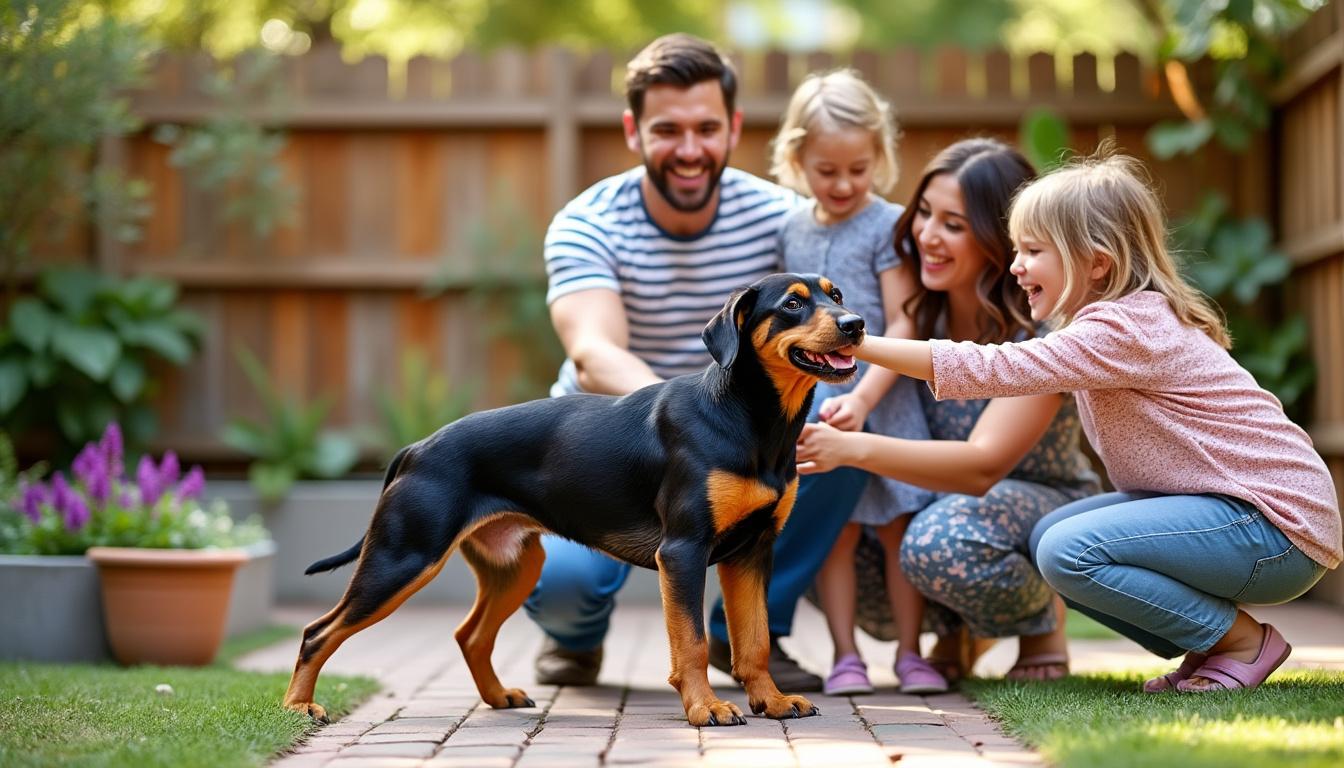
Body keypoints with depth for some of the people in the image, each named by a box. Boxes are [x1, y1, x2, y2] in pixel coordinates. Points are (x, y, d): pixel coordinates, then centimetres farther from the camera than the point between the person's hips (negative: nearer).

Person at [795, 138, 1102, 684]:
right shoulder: (924, 308, -7)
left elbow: (985, 465, -35)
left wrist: (853, 449, -47)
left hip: (1047, 505, -6)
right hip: (943, 499, 6)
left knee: (942, 543, -36)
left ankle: (1043, 624, -5)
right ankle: (955, 631, 9)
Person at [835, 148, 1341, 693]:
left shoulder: (1125, 330, -21)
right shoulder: (1131, 319, 12)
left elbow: (998, 369, -28)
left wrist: (858, 344, -26)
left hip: (1278, 526, -10)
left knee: (1069, 551, -20)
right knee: (1050, 536, 4)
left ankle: (1245, 641, -5)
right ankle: (1208, 648, 8)